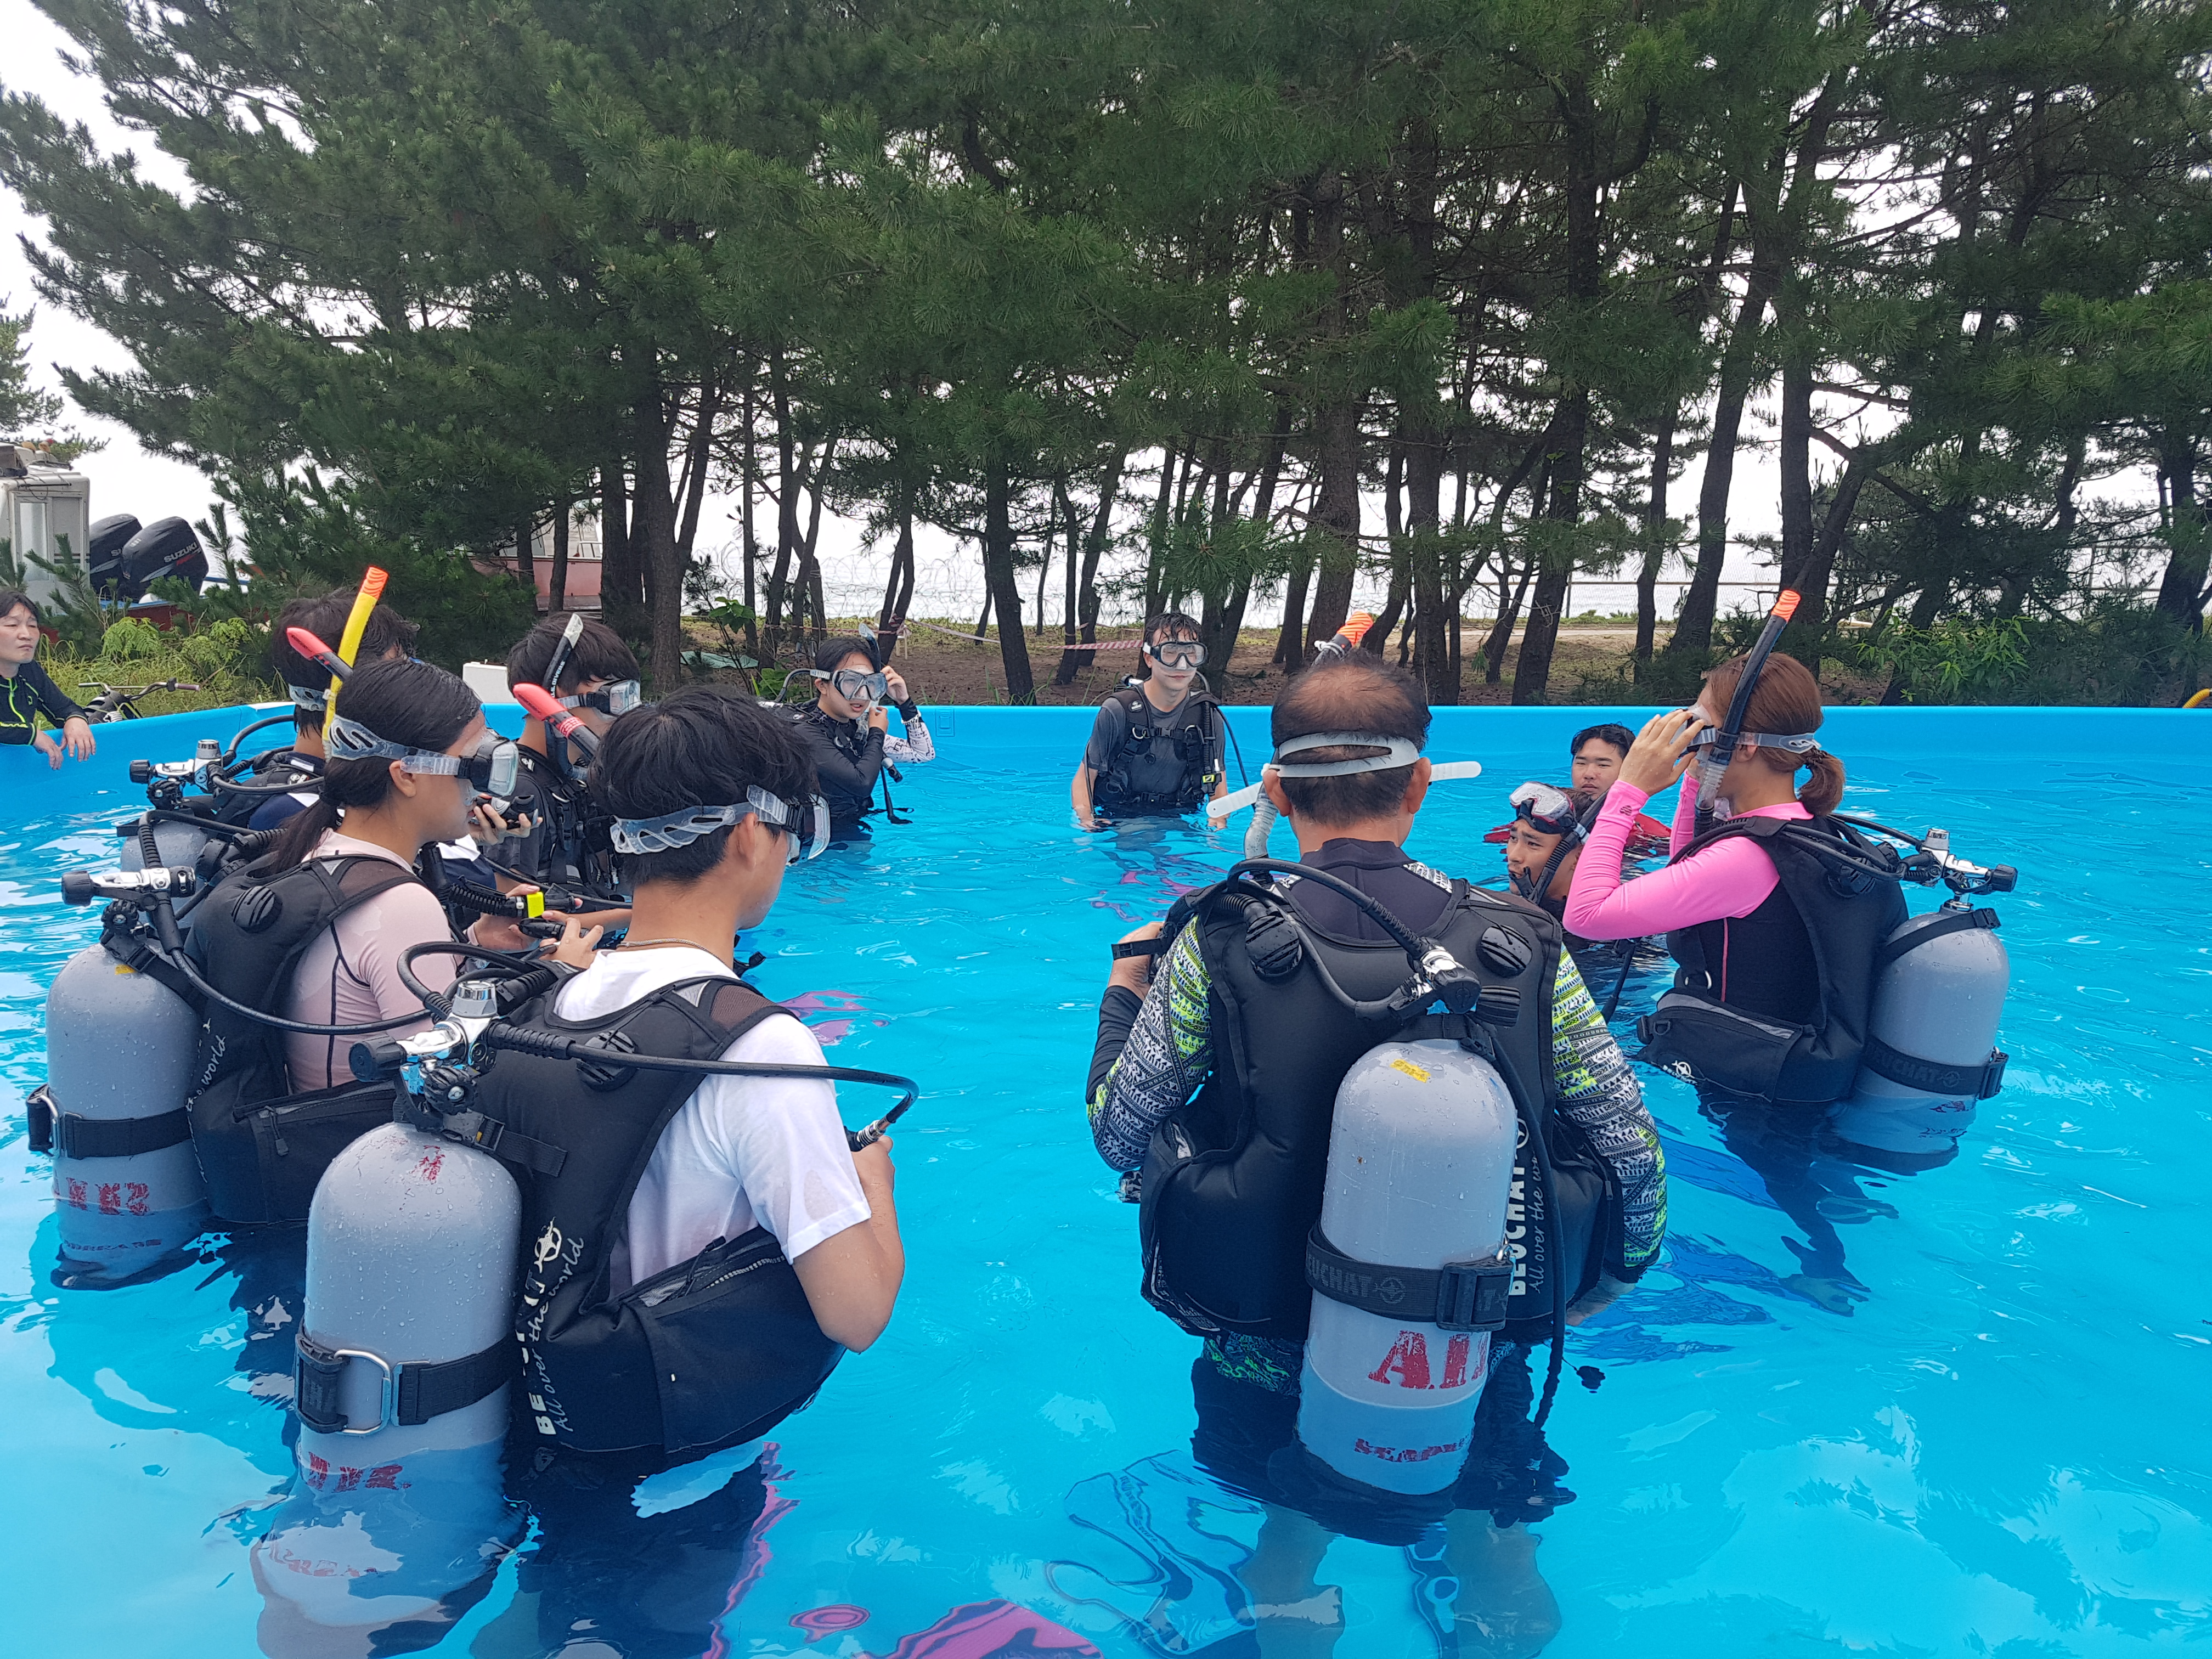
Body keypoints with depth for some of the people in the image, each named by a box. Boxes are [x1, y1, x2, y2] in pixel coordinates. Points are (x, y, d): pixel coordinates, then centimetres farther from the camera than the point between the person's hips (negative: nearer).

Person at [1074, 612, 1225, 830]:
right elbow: (1084, 778, -3)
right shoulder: (1117, 711, -8)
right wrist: (1087, 822, -20)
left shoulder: (1208, 716, 1)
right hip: (1118, 821, -2)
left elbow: (1219, 786, 9)